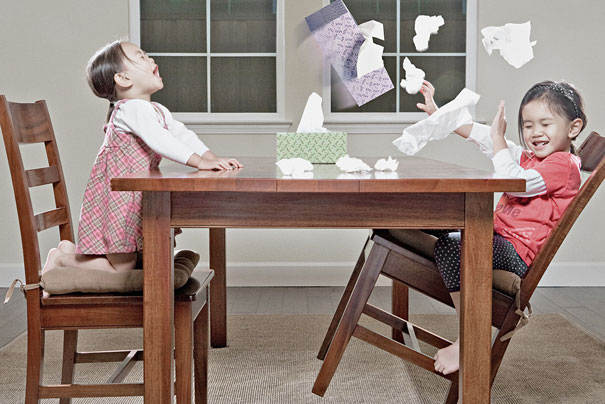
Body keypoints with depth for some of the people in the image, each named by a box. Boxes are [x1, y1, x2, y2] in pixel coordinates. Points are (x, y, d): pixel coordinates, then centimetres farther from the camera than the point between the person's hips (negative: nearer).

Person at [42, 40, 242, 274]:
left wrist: (213, 158, -10)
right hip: (114, 199, -10)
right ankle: (62, 258, 12)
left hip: (135, 197, 10)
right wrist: (200, 162, -36)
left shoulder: (159, 111, 13)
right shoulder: (132, 108, -19)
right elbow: (159, 140, -31)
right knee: (122, 267, -6)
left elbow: (183, 135, 6)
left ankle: (73, 251, 22)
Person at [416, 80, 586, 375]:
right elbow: (481, 137, 18)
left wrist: (498, 138, -14)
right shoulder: (527, 157, 20)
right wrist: (436, 113, 14)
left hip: (516, 253, -10)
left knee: (449, 248, -32)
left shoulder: (563, 165, -10)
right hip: (497, 236, 10)